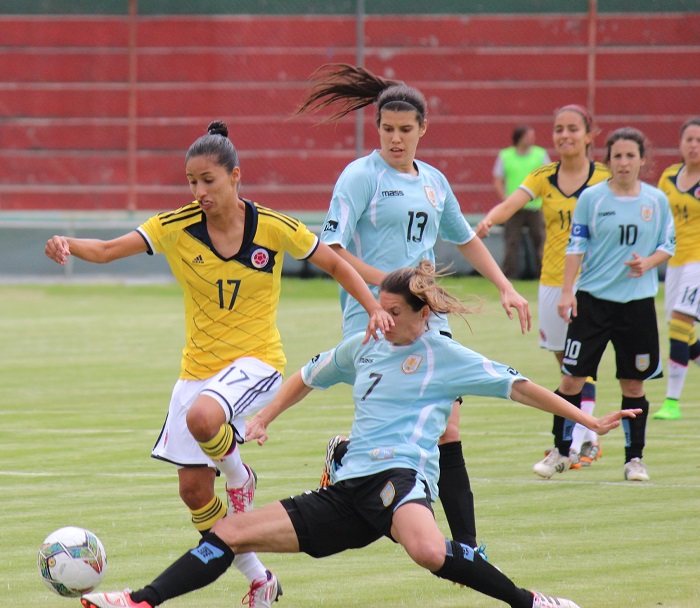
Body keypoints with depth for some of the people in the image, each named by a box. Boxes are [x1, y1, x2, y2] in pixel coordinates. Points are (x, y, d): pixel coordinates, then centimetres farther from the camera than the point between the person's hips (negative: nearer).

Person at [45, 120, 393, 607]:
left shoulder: (274, 229, -11)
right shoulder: (177, 228, -7)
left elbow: (335, 264, 1)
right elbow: (106, 250, -12)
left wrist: (375, 308, -10)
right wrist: (68, 245, -32)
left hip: (256, 361, -4)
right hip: (198, 367, 4)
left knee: (202, 418, -37)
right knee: (193, 490, 3)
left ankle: (239, 474, -2)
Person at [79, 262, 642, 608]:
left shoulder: (447, 357, 1)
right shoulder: (364, 348, 19)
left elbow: (518, 387, 0)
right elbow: (309, 377, 37)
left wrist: (590, 421, -2)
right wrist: (265, 417, 30)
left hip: (401, 475, -7)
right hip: (348, 491, 7)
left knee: (427, 549, -42)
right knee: (232, 532, -2)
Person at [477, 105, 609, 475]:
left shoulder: (605, 178, -3)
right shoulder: (543, 178, 4)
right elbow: (511, 204, -12)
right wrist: (488, 221, -33)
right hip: (552, 282, 4)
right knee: (566, 364, 11)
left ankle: (575, 447, -15)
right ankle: (587, 438, 24)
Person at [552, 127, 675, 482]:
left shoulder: (657, 200, 4)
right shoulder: (591, 198, -1)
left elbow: (668, 245, 9)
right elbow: (576, 247, -1)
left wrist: (648, 262, -12)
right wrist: (567, 291, -8)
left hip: (638, 301, 1)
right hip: (593, 298, -1)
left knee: (633, 383, 5)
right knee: (572, 379, -3)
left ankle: (634, 458, 14)